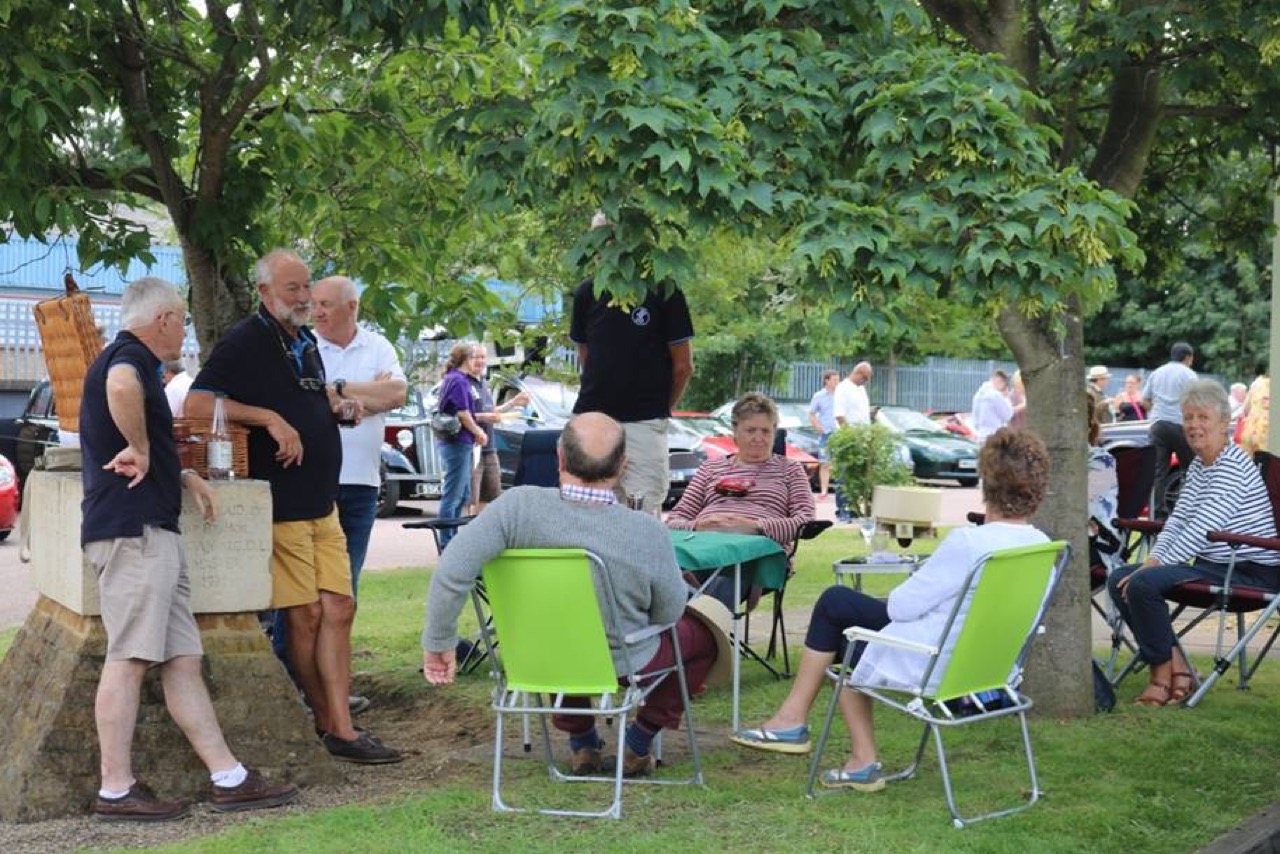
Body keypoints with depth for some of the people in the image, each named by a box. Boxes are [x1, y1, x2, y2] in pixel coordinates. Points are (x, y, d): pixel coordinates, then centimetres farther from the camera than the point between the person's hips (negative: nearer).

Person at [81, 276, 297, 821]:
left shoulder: (126, 358, 25)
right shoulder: (129, 356, -7)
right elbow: (122, 388, -34)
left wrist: (181, 475, 18)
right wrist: (140, 449, -19)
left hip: (153, 534, 10)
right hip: (132, 530, -10)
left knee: (182, 659, 7)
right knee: (129, 659, -8)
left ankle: (229, 779, 8)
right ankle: (116, 791, -4)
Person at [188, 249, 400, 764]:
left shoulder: (305, 341, 16)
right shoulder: (244, 343, -9)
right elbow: (197, 403, -20)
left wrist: (333, 400, 11)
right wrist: (271, 419, -23)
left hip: (322, 503, 8)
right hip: (280, 505, -8)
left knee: (339, 609, 2)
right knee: (307, 615, -2)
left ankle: (340, 730, 5)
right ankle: (328, 725, 12)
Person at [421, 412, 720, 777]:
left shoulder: (519, 507, -27)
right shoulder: (649, 534, -27)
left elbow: (451, 572, -30)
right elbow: (667, 614, -11)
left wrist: (438, 642, -15)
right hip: (626, 664, -3)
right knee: (703, 633, 26)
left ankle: (581, 743, 38)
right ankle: (638, 744, 25)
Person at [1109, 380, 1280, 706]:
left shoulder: (1233, 466, -15)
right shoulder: (1197, 466, 15)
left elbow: (1202, 529, -23)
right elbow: (1177, 520, 11)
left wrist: (1156, 565, -20)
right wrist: (1153, 559, -6)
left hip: (1250, 572, -10)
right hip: (1212, 566, 10)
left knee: (1143, 584, -25)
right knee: (1120, 580, 2)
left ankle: (1163, 674, -7)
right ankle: (1177, 666, 2)